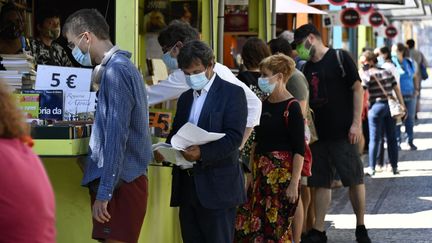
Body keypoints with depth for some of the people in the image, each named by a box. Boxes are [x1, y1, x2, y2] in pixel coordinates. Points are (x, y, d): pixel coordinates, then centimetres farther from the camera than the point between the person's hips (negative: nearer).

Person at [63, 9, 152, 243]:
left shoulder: (116, 71, -14)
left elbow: (116, 137, -19)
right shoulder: (122, 66, 16)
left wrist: (104, 193, -20)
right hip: (126, 179, 10)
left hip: (119, 182, -10)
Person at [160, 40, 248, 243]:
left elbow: (234, 136, -14)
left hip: (217, 187, -7)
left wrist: (202, 153, -27)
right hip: (187, 186, 7)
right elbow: (176, 133, 22)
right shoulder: (185, 98, 19)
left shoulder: (232, 93, -3)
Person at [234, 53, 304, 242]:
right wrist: (252, 173, 15)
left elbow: (299, 149, -14)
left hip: (282, 172, -7)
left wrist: (294, 184, -18)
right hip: (261, 173, 7)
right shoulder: (265, 104, 11)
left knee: (277, 226, -3)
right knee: (248, 225, 4)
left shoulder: (291, 107, -12)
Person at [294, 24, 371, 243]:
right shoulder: (308, 69, 13)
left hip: (342, 133, -6)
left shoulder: (340, 58, -5)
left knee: (354, 179, 0)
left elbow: (357, 89, -7)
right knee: (321, 183, 7)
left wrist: (356, 123, -13)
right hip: (318, 133, 6)